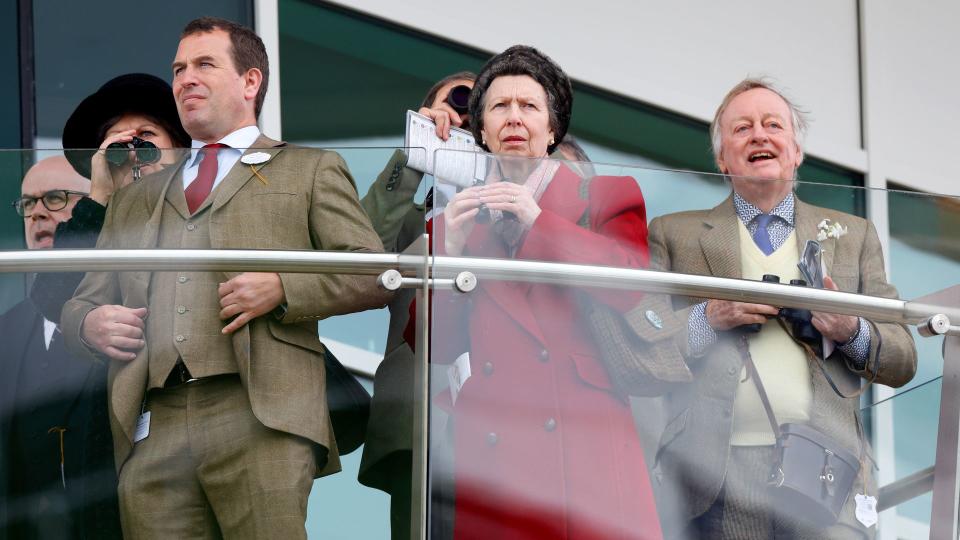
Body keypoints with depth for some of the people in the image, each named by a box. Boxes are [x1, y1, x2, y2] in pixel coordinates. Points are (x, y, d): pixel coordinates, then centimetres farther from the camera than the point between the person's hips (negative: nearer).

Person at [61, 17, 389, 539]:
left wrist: (283, 288, -10)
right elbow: (84, 299, 29)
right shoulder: (135, 198, 29)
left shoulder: (311, 171, 16)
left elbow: (375, 276, 6)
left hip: (261, 417, -3)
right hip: (152, 429, 4)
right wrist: (88, 323, 4)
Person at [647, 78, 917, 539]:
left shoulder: (853, 234, 18)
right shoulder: (673, 234, 14)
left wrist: (851, 332, -6)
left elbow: (902, 363, 14)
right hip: (714, 472, -1)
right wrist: (707, 317, -10)